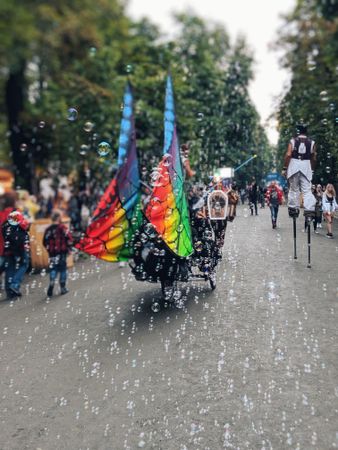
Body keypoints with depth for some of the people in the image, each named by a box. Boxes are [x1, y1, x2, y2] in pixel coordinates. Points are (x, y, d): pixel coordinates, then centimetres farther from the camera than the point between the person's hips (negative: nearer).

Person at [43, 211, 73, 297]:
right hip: (62, 252, -3)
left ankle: (51, 286, -5)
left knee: (53, 269, 9)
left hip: (52, 253, 4)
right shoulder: (62, 227, -9)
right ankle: (63, 288, 13)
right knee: (62, 269, 7)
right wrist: (69, 248, 0)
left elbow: (45, 242, 7)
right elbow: (69, 238, -13)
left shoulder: (48, 229, 5)